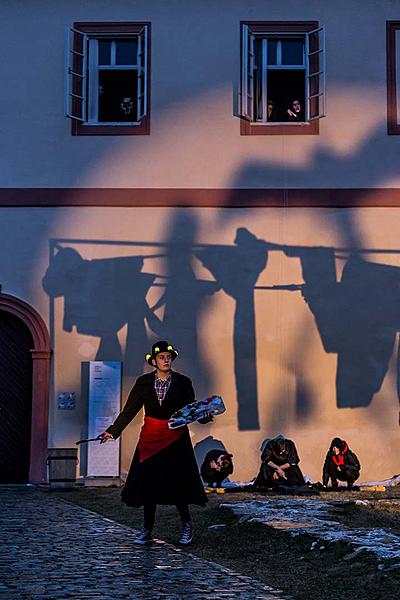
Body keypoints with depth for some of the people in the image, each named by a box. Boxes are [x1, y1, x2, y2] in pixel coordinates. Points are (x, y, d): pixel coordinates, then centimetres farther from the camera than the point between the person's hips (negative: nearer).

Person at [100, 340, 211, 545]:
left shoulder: (182, 382, 1)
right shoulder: (144, 382, 3)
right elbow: (129, 410, 4)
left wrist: (203, 417, -18)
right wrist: (113, 431, -3)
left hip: (176, 439, -2)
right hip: (150, 439, 2)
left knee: (177, 482, -5)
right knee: (147, 483, 2)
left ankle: (186, 525, 15)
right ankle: (147, 529, 14)